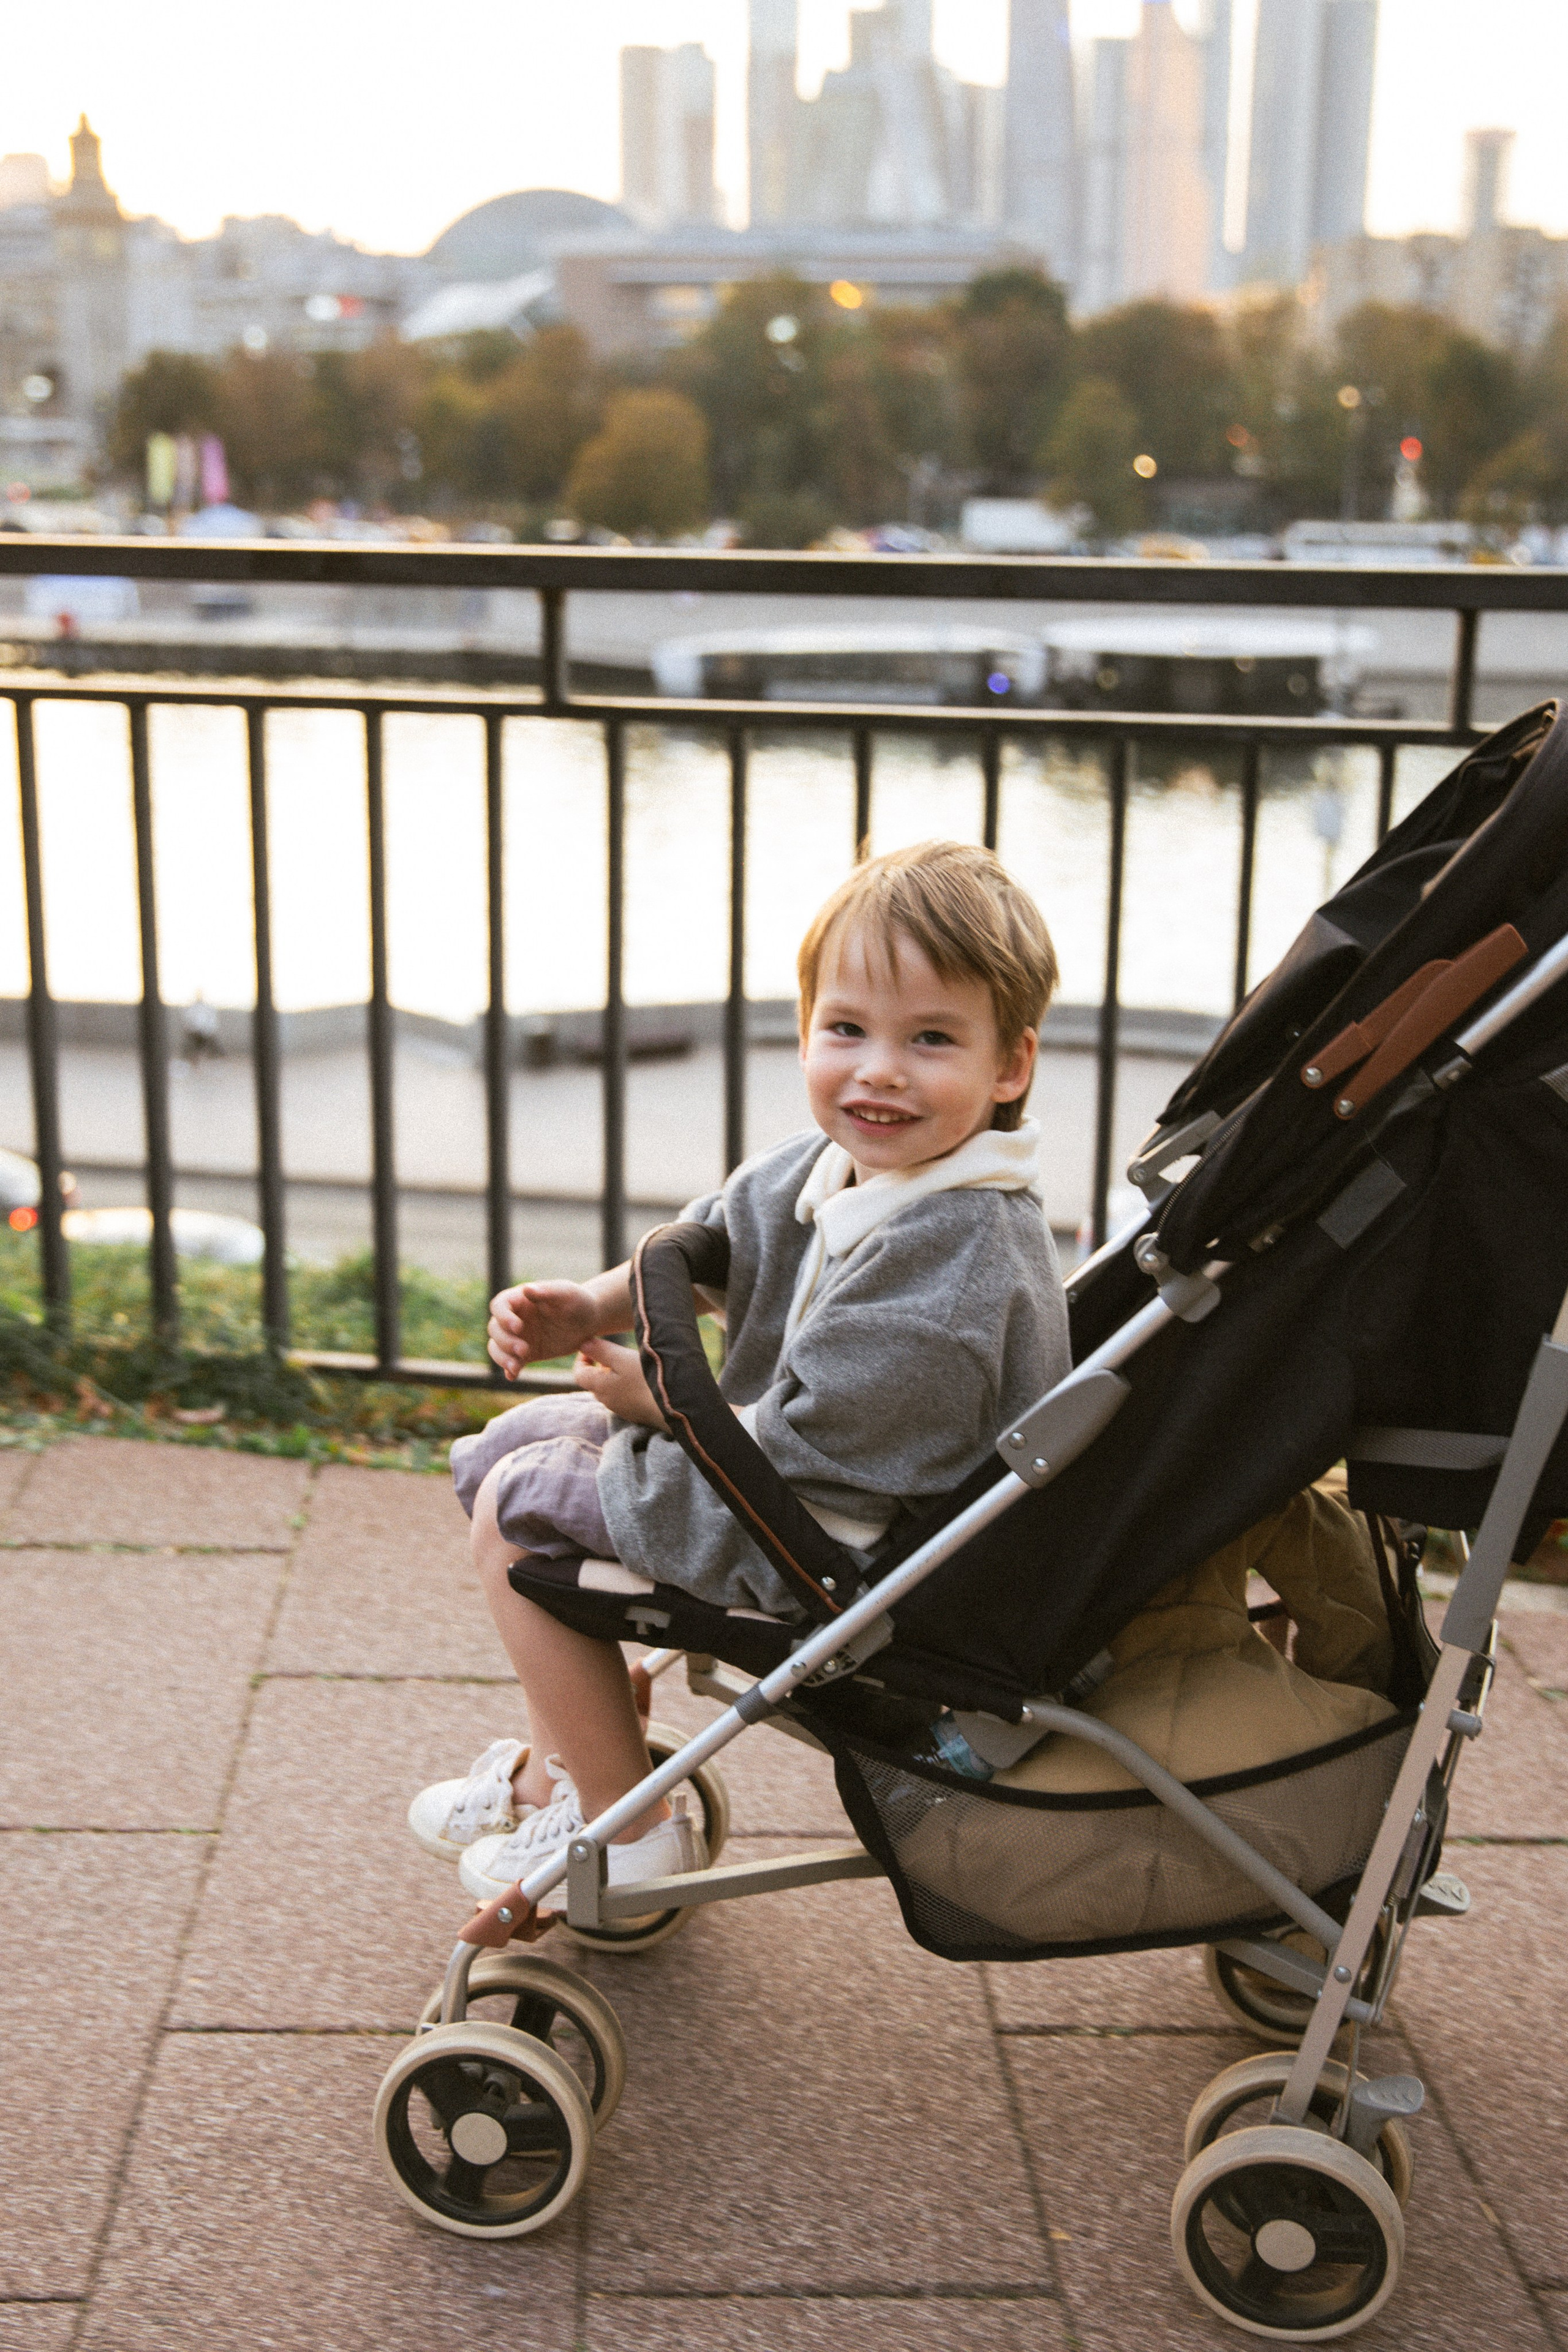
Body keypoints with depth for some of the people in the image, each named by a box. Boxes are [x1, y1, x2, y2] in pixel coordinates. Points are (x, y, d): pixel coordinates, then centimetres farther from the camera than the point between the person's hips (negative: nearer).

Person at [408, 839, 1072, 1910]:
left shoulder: (952, 1259, -34)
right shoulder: (846, 1162, -6)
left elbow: (797, 1447, -30)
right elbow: (718, 1239, 11)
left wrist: (654, 1395, -14)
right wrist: (596, 1305, -6)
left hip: (840, 1552, -10)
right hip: (789, 1458, 10)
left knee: (520, 1509, -4)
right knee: (520, 1442, 19)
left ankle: (625, 1825, 10)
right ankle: (561, 1756, 34)